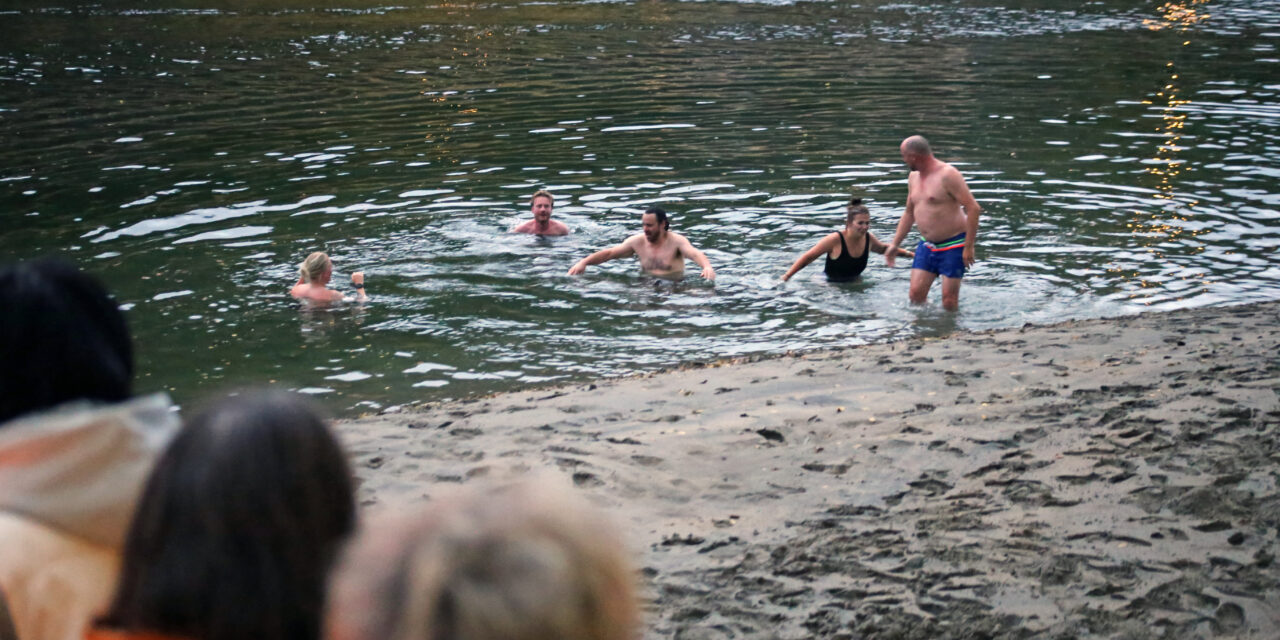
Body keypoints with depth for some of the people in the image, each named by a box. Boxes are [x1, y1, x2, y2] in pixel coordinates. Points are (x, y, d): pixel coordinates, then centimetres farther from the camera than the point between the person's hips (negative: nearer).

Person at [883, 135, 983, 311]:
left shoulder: (947, 175, -16)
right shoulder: (914, 177, 11)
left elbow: (973, 208, -18)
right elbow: (909, 213, 23)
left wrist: (969, 247, -19)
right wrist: (895, 244, 18)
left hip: (953, 246, -7)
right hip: (927, 246, 7)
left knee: (949, 300, -5)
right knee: (915, 294, -2)